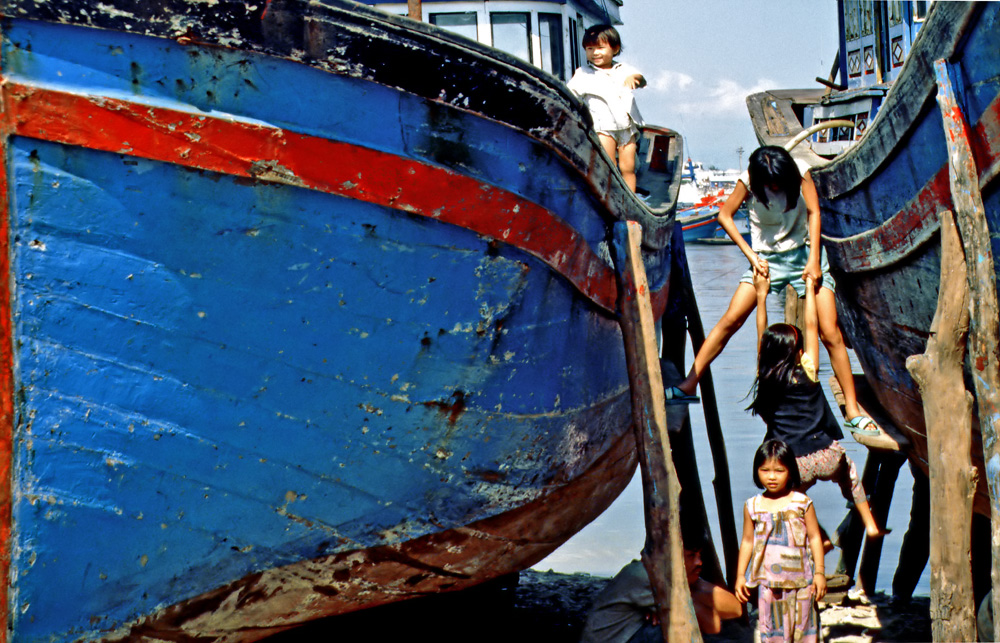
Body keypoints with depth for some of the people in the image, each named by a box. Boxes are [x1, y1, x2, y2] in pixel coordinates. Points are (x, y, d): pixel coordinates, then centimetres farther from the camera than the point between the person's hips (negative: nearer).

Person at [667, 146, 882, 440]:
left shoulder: (800, 173, -12)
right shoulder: (749, 181, -12)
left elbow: (813, 212, -9)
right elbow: (725, 214, -4)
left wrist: (814, 259, -17)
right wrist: (751, 256, -10)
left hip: (804, 253, 0)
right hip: (767, 258, 1)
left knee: (830, 333, -9)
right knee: (731, 319, -11)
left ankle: (852, 411, -5)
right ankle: (689, 385, -3)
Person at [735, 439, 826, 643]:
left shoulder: (802, 503, -3)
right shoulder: (752, 506, 2)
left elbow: (815, 537, 1)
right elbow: (747, 542, 9)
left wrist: (819, 572, -3)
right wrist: (740, 575, 8)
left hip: (800, 579, -1)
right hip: (768, 581, 1)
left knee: (803, 625, 6)